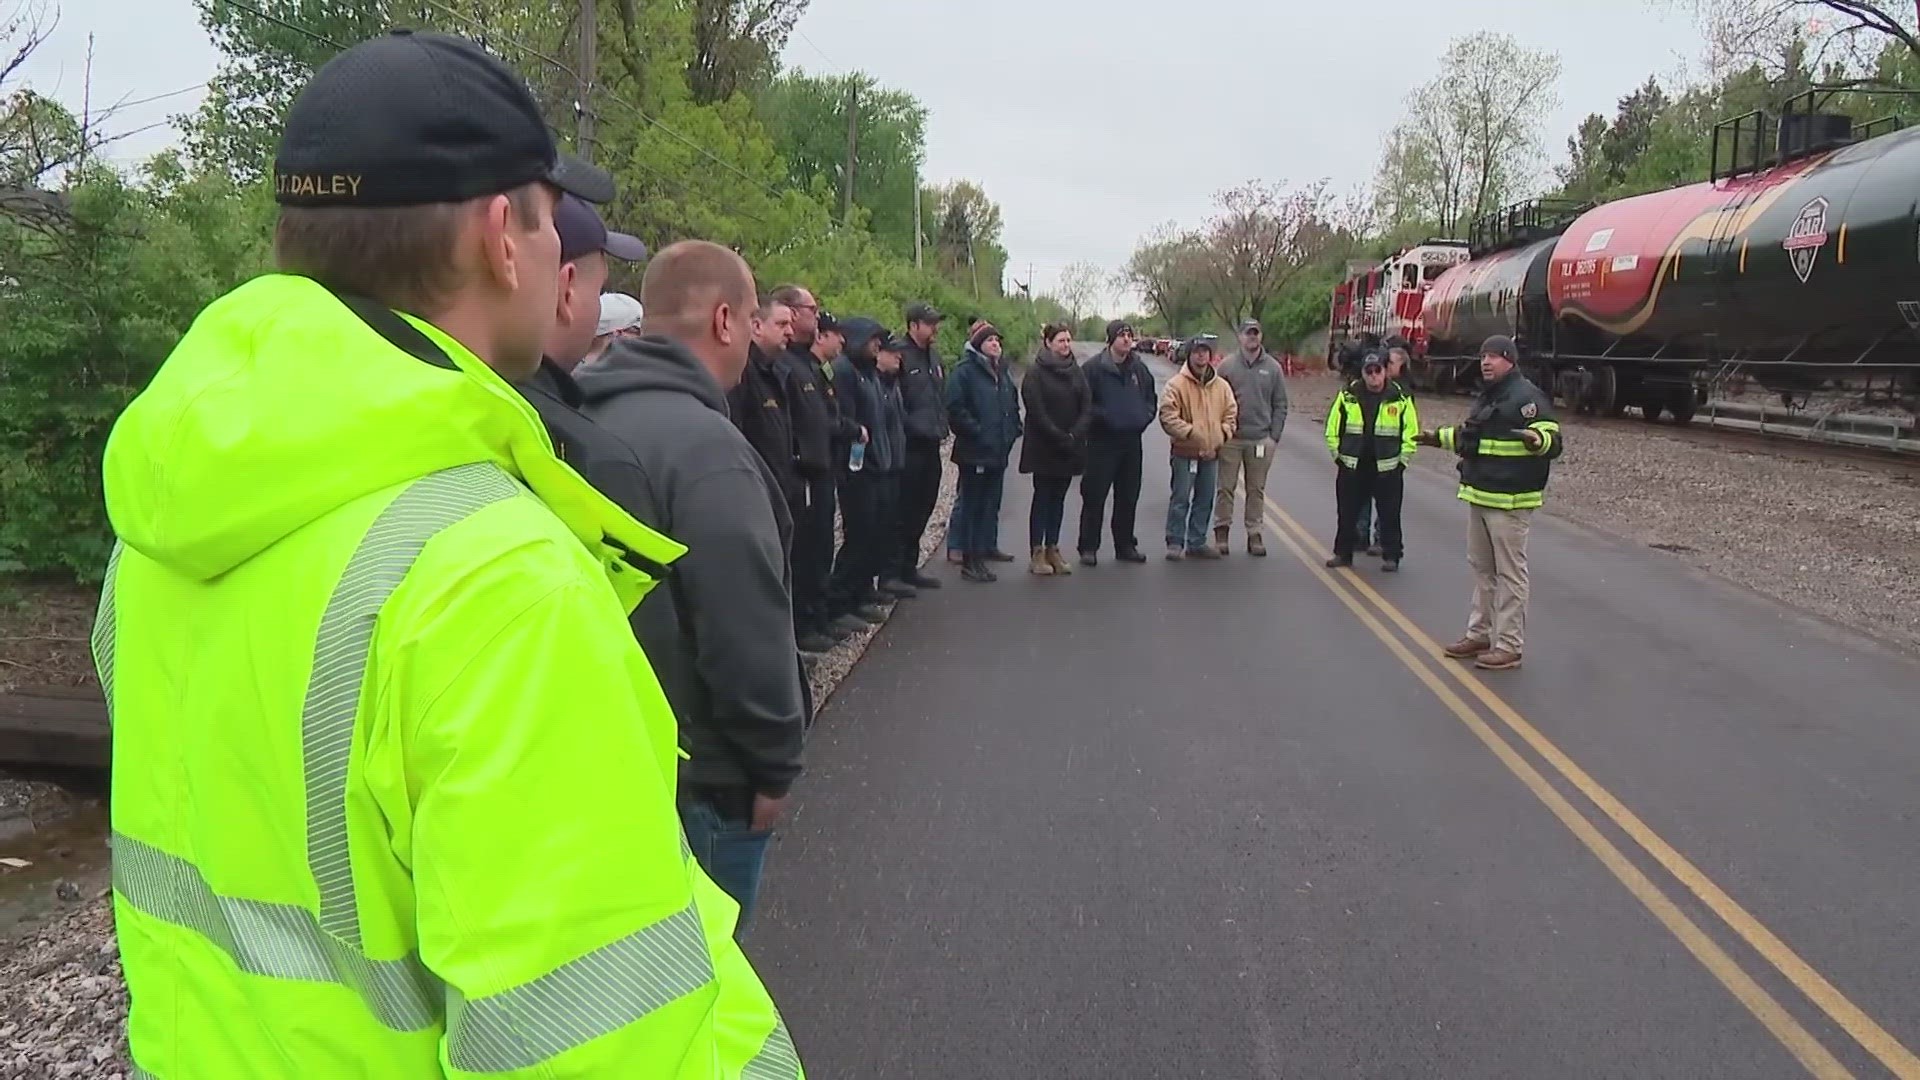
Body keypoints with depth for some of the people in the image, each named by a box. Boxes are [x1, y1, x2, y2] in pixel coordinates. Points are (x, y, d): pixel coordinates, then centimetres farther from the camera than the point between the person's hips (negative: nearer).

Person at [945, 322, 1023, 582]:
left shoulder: (1003, 372, 15)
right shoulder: (966, 371, -9)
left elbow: (1013, 404, 26)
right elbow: (955, 407, -16)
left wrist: (1012, 429, 12)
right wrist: (975, 431, -17)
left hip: (998, 450, 7)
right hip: (975, 450, -7)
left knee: (991, 503, 12)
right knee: (973, 504, -3)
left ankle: (987, 546, 22)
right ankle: (971, 560, 1)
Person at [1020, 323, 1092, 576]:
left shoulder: (1076, 372, 8)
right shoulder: (1036, 374, -7)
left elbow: (1087, 406, 3)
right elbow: (1037, 411, -14)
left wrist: (1075, 435, -12)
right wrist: (1059, 437, -18)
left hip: (1071, 447, 5)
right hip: (1043, 448, -5)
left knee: (1058, 498, 9)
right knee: (1042, 498, 0)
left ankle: (1053, 548, 16)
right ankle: (1037, 552, 5)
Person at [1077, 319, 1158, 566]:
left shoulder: (1139, 368, 10)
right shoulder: (1094, 367, -7)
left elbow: (1151, 399, 18)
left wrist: (1144, 417, 1)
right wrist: (1102, 416, -17)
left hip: (1132, 440, 5)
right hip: (1102, 441, -5)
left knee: (1128, 497, 12)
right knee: (1095, 496, -4)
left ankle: (1125, 545, 23)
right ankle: (1088, 547, 4)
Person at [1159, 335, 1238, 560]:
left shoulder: (1221, 386, 8)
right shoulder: (1176, 385, -8)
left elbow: (1231, 414, 13)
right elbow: (1168, 417, -14)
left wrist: (1223, 434, -4)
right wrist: (1191, 433, -22)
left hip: (1211, 453, 5)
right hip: (1185, 452, -5)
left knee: (1205, 500, 11)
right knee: (1181, 499, -4)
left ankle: (1197, 543, 21)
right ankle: (1175, 543, 4)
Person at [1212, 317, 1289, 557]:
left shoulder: (1272, 368, 4)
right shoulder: (1227, 366, 0)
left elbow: (1280, 405, 5)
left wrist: (1274, 436, -2)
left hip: (1261, 439, 1)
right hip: (1231, 438, -1)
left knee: (1257, 489, 8)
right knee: (1226, 487, 3)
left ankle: (1254, 533, 15)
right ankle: (1221, 530, 12)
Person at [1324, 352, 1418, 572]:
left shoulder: (1400, 397, -1)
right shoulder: (1348, 395, 1)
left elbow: (1410, 432, 2)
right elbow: (1333, 428, 6)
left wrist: (1402, 461, -3)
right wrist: (1337, 455, 1)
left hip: (1387, 468, -1)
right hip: (1352, 466, 1)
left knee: (1389, 515, 4)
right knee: (1347, 512, 9)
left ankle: (1391, 556, 15)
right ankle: (1343, 553, 21)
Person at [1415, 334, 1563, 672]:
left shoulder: (1527, 396, -14)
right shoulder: (1486, 396, 16)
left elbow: (1553, 440, -22)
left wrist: (1537, 440, -43)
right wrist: (1440, 438, 34)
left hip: (1509, 501, -10)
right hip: (1479, 497, 10)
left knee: (1509, 573, -4)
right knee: (1482, 569, 18)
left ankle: (1509, 647, 1)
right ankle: (1479, 634, 29)